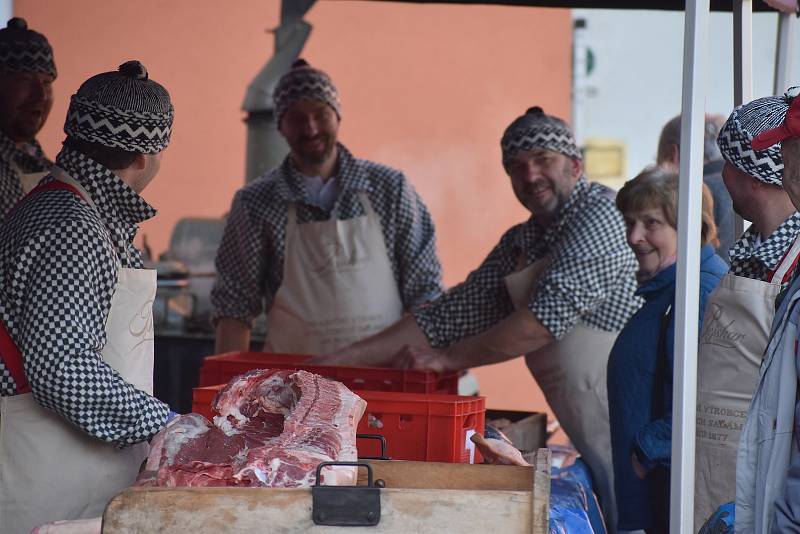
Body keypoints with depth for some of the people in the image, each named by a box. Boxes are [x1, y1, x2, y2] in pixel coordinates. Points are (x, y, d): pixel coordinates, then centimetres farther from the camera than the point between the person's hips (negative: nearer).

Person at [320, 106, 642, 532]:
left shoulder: (601, 213, -9)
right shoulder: (518, 245, 15)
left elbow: (550, 314, -17)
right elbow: (452, 315, 12)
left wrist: (447, 359, -8)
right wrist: (336, 363, 5)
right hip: (596, 445, 7)